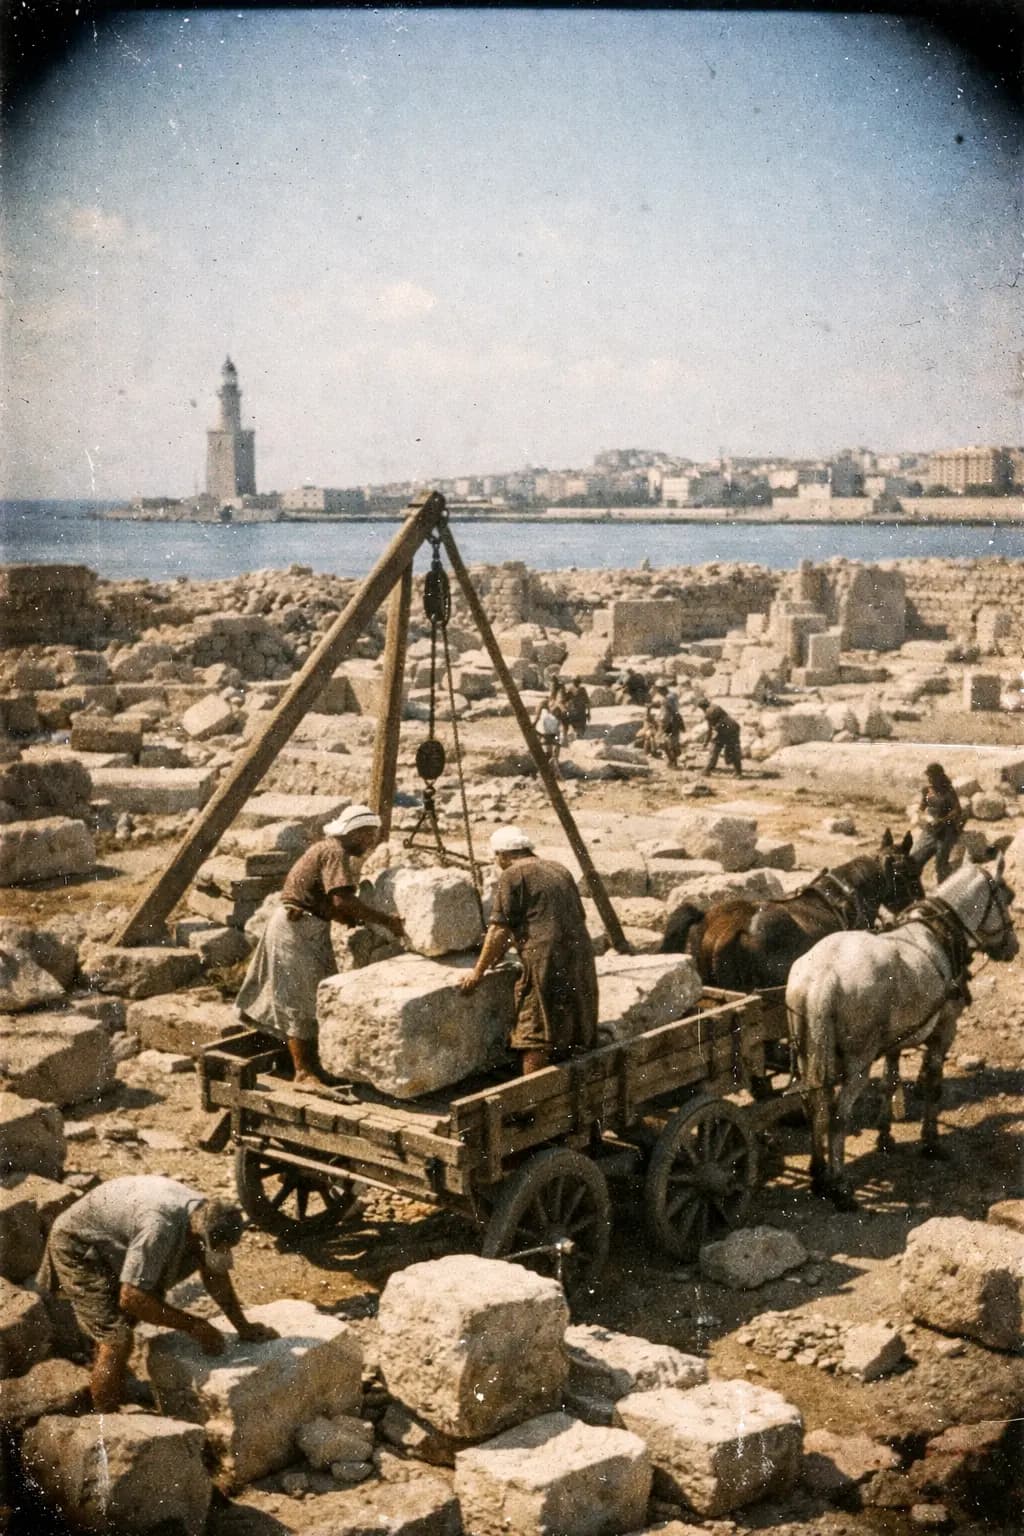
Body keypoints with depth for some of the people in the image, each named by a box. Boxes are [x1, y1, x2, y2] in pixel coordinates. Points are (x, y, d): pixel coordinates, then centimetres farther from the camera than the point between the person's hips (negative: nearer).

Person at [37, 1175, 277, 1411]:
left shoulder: (207, 1217, -17)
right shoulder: (161, 1228, -41)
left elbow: (215, 1274, 1)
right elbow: (131, 1297, -37)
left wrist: (244, 1327, -4)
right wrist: (194, 1326, -30)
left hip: (113, 1246, 8)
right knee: (117, 1340, -16)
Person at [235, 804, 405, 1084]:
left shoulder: (330, 849, 14)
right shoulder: (335, 852, -17)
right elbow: (343, 901, -30)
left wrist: (357, 921, 1)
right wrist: (386, 921, -26)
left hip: (312, 929, 10)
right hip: (295, 927, -10)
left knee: (320, 996, 11)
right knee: (299, 1001, -5)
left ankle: (313, 1064, 18)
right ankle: (303, 1071, 0)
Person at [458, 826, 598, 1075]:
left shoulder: (512, 875, -2)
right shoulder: (559, 870, 20)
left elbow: (499, 930, -7)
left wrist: (478, 972, 0)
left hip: (546, 960, -7)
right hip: (581, 956, 8)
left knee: (535, 1035, -4)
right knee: (572, 1036, 15)